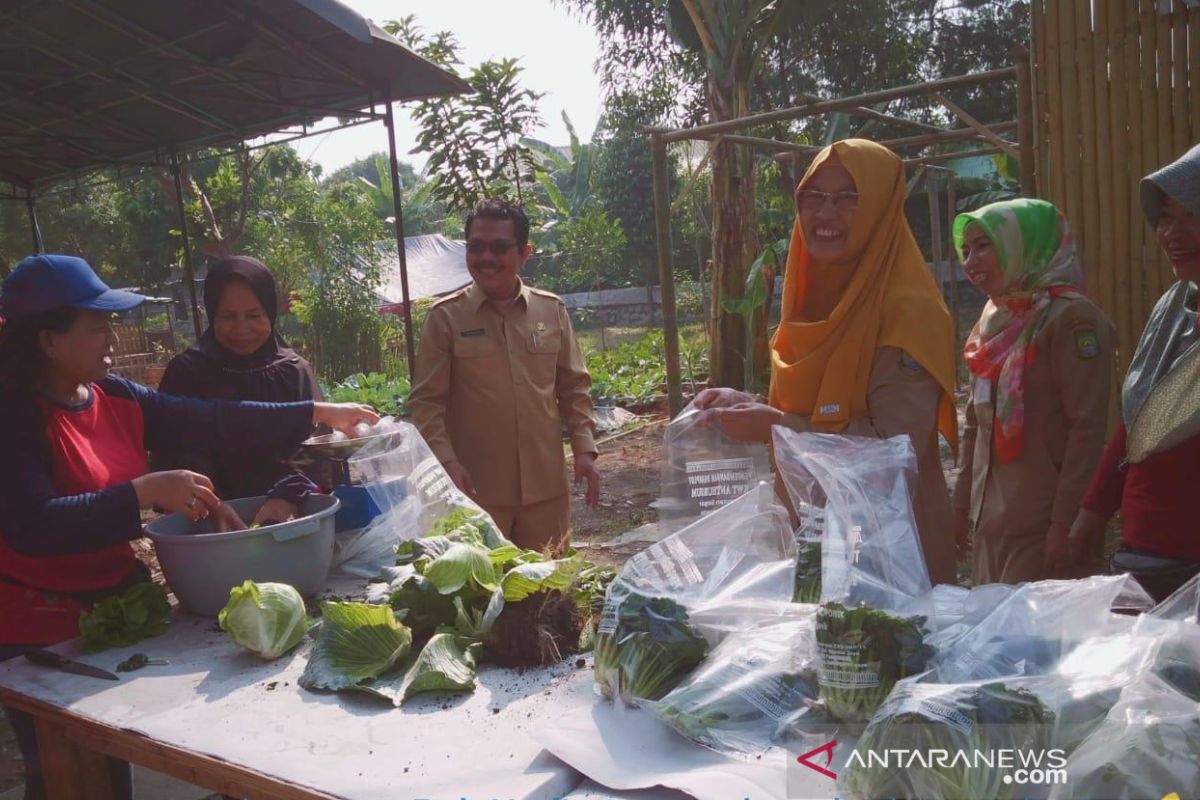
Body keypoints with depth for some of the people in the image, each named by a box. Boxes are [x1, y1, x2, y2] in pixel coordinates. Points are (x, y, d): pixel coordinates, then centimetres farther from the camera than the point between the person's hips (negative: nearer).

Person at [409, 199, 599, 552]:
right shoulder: (445, 317, -4)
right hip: (476, 488, -3)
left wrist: (585, 449, 1)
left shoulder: (552, 309, 5)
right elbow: (426, 401, -3)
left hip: (545, 484, 3)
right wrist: (446, 461, -15)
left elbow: (574, 387, 10)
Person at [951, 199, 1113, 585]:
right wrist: (963, 504, 15)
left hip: (1042, 526, -7)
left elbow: (1088, 428, -15)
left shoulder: (1070, 316, -10)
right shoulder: (994, 319, 13)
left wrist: (1065, 521, -19)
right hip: (989, 522, 7)